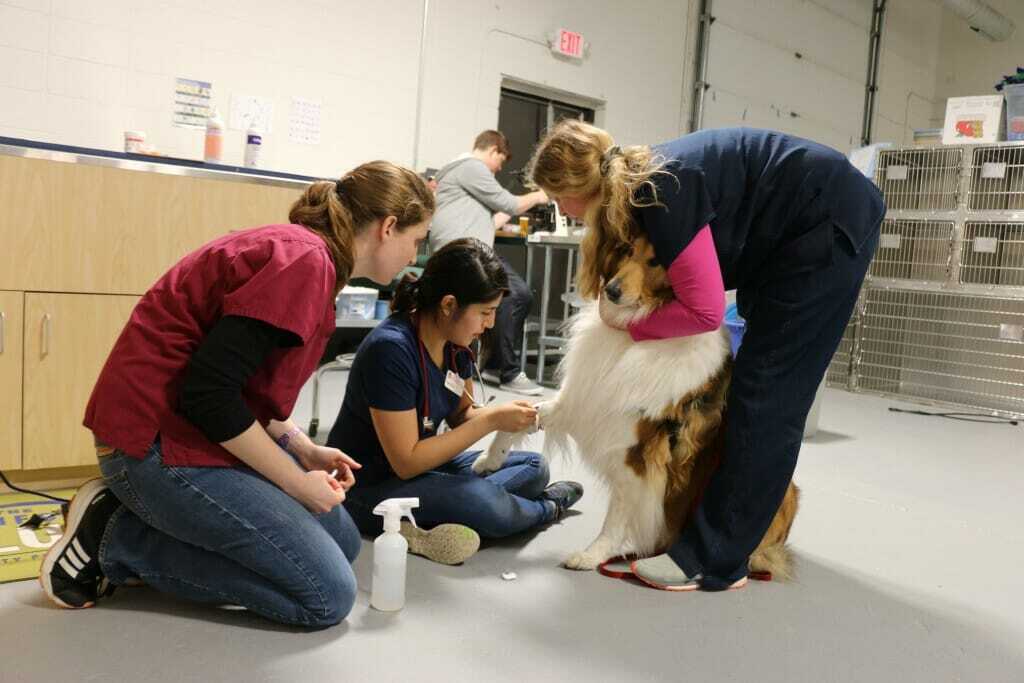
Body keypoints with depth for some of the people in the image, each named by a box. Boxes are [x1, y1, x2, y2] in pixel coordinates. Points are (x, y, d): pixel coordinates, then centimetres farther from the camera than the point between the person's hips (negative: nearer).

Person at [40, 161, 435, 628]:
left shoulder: (298, 250, 10)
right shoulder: (305, 260, -22)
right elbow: (208, 394, -26)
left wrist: (305, 450, 7)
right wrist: (297, 483, -14)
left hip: (208, 429, 10)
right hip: (160, 444, -10)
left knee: (342, 544, 14)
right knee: (328, 595, -9)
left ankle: (146, 515, 12)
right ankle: (121, 541, -2)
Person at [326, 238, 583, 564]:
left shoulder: (455, 343, -4)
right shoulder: (391, 348, -27)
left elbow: (460, 414, 9)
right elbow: (407, 462, -25)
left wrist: (508, 414, -12)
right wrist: (491, 420, -24)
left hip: (423, 462, 9)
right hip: (365, 488, -9)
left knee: (534, 467, 6)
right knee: (488, 505, -29)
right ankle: (546, 508, 5)